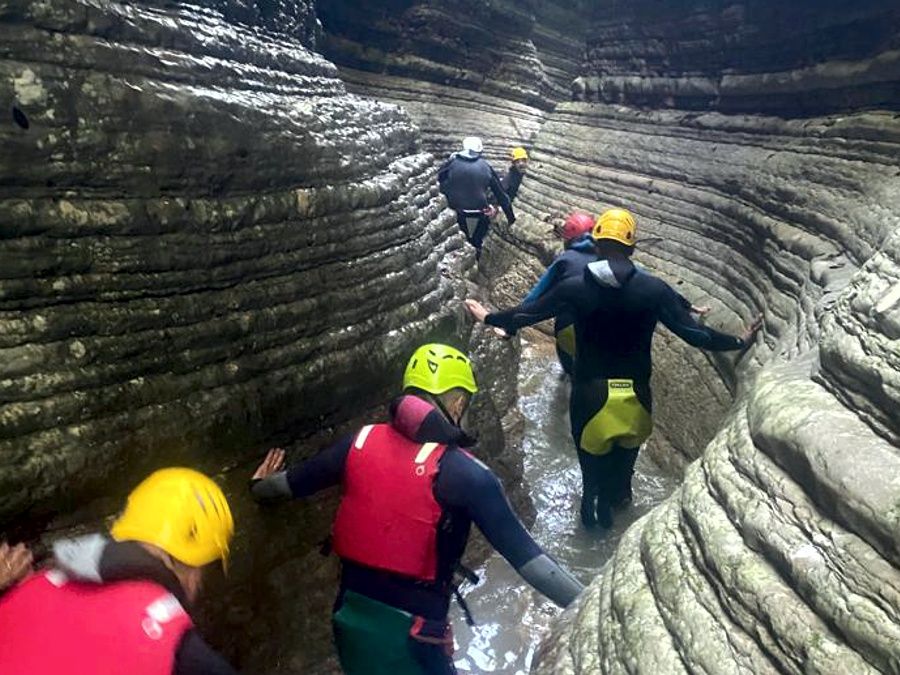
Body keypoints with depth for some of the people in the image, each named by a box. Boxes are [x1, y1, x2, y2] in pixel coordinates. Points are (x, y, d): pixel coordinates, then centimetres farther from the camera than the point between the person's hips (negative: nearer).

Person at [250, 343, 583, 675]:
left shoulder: (361, 442, -4)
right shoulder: (464, 472, -18)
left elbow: (293, 482, 11)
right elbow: (524, 554, -20)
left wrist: (259, 487, 32)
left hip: (350, 617, 5)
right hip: (410, 631, -4)